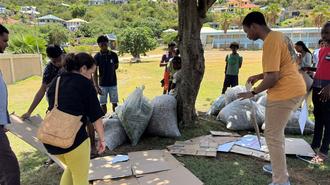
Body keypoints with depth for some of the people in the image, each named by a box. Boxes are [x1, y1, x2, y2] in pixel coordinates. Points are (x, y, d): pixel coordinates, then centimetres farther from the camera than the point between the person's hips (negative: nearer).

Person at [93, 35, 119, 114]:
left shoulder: (113, 55, -5)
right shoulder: (97, 57, -8)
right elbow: (95, 73, -8)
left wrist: (109, 71, 3)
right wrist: (96, 86, -14)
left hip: (113, 83, 1)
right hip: (102, 84, -1)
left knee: (115, 103, 8)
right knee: (103, 104, 7)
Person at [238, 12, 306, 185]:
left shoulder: (270, 42, -19)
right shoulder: (279, 35, 13)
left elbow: (273, 77, -24)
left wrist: (253, 92, -11)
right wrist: (259, 76, 18)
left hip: (285, 92, -10)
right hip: (295, 89, 10)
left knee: (273, 135, -2)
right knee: (276, 131, 22)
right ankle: (278, 166, 36)